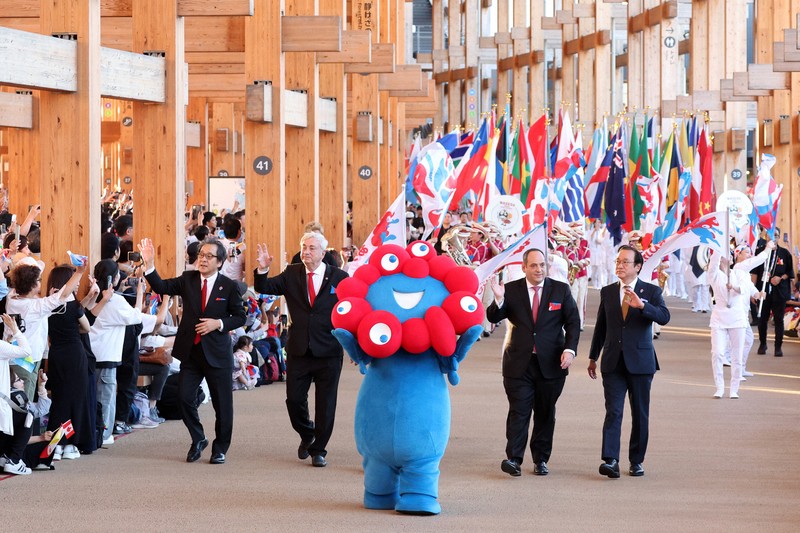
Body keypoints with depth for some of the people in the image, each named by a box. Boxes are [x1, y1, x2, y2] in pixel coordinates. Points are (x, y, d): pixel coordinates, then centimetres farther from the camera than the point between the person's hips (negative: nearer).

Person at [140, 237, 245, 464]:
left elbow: (240, 317, 1)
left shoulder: (230, 286, -3)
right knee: (185, 397, -4)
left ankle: (220, 449, 19)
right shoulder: (188, 279, 4)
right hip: (190, 350, 2)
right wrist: (149, 264, -21)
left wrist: (219, 323, -15)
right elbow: (161, 287, -8)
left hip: (217, 352, -2)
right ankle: (198, 439, 19)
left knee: (222, 403, 4)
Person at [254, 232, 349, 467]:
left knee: (325, 404, 4)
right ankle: (307, 436, 31)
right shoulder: (291, 274, 4)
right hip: (299, 351, 2)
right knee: (294, 399, 3)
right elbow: (264, 288, -2)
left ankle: (318, 450, 18)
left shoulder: (339, 277, -3)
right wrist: (262, 270, -21)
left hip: (329, 351, -2)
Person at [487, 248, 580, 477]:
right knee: (518, 412, -7)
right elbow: (493, 317, -3)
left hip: (551, 363, 1)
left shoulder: (561, 290, 4)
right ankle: (513, 458, -8)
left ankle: (541, 459, 16)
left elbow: (573, 322, 4)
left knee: (545, 413, 8)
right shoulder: (512, 290, 2)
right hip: (519, 363, -1)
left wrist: (569, 349, -9)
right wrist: (498, 299, -23)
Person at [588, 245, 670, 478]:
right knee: (613, 411, -9)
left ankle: (637, 461, 16)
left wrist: (641, 305, -32)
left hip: (640, 362, -1)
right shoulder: (607, 292, 10)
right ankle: (611, 461, -18)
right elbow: (601, 326, 17)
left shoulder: (651, 291, 1)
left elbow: (664, 317, -17)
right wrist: (593, 357, 19)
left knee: (640, 414, 6)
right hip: (613, 362, 1)